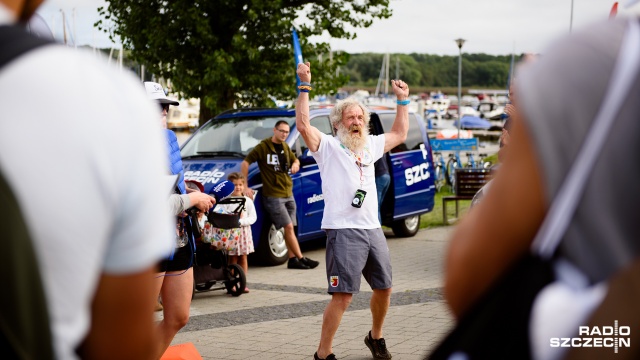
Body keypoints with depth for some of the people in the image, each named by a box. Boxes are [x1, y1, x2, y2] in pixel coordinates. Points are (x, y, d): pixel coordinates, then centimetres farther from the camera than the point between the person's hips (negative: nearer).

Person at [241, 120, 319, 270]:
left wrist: (295, 164, 0)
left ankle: (292, 259, 9)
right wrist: (245, 186, -13)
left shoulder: (285, 147, 13)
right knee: (288, 227, -11)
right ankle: (301, 258, -9)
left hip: (288, 194, 7)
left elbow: (295, 159, 27)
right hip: (273, 195, -7)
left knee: (289, 228, 6)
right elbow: (245, 163, -9)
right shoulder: (263, 147, -8)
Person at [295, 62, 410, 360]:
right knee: (343, 295, -13)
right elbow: (303, 125, -18)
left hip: (373, 229, 7)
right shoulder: (328, 146, -2)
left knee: (384, 287, 17)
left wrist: (402, 100, 27)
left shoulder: (370, 146, 18)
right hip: (344, 231, -7)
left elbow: (399, 134, 31)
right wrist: (304, 86, -20)